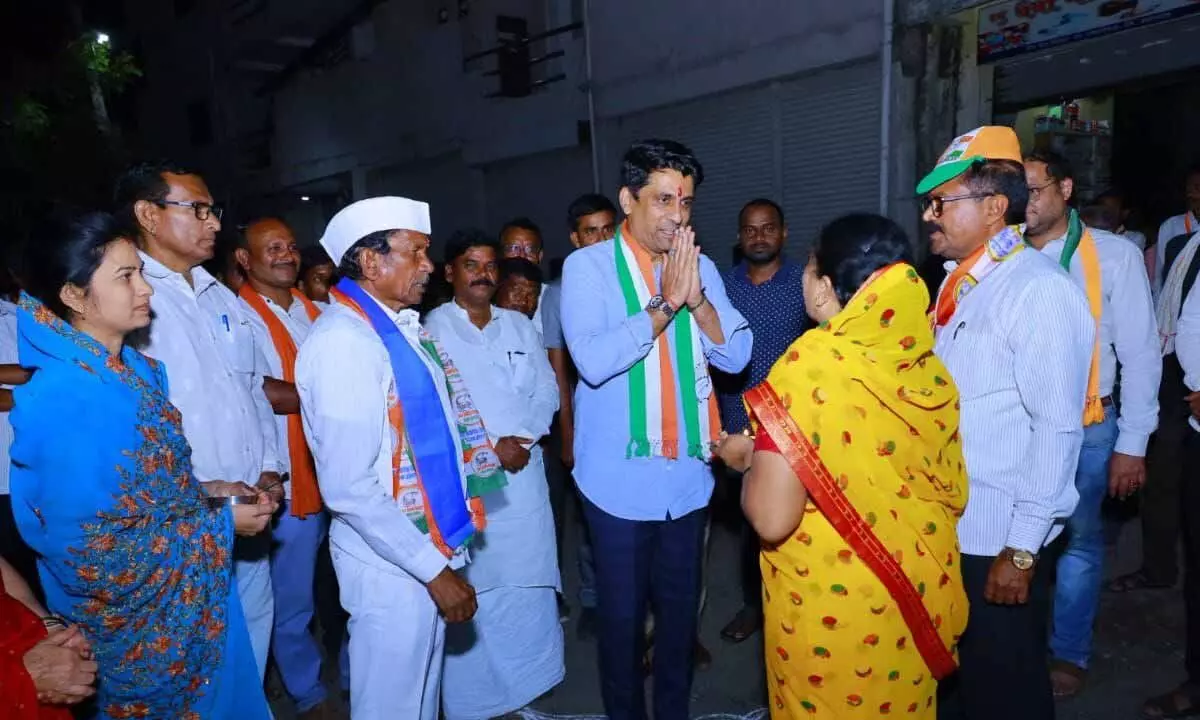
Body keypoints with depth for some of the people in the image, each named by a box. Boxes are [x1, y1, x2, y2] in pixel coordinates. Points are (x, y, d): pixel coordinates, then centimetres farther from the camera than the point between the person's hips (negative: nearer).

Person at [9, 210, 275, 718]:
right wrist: (219, 523, -18)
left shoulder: (137, 369, -1)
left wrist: (203, 491, -3)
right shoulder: (62, 399, -26)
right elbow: (94, 557, -25)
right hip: (138, 631, -7)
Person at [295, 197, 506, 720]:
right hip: (392, 565, -8)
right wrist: (433, 570, -18)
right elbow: (349, 488, -24)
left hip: (432, 549, 8)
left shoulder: (400, 326, 5)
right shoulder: (343, 339, -21)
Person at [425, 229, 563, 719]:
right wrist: (489, 447, -12)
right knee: (471, 590, 2)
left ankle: (525, 681, 25)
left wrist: (522, 439, -8)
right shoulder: (433, 327, 0)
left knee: (527, 583, 7)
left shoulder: (519, 324, 12)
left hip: (523, 471, 4)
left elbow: (547, 390, 8)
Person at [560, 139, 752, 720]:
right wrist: (666, 302, -20)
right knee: (622, 612, 13)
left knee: (681, 606, 19)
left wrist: (695, 296, -16)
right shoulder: (588, 266, -8)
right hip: (620, 478, -4)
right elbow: (593, 360, -22)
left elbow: (735, 356, -2)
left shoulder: (701, 266, 4)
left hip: (688, 475, 4)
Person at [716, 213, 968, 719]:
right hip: (914, 597, 5)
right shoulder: (926, 367, -6)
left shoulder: (810, 365, -23)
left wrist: (747, 458, -7)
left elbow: (772, 519, -26)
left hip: (828, 604, -5)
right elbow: (952, 492, 5)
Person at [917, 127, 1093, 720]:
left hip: (995, 539, -7)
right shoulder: (959, 280, 9)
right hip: (941, 526, 8)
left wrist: (1022, 549, -19)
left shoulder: (1040, 290, -16)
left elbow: (1057, 428, -20)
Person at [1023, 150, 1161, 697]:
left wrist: (1132, 444, -6)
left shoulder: (1115, 255, -7)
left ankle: (1069, 653, 33)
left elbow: (1140, 353, -5)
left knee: (1078, 540, 12)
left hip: (1084, 427, -2)